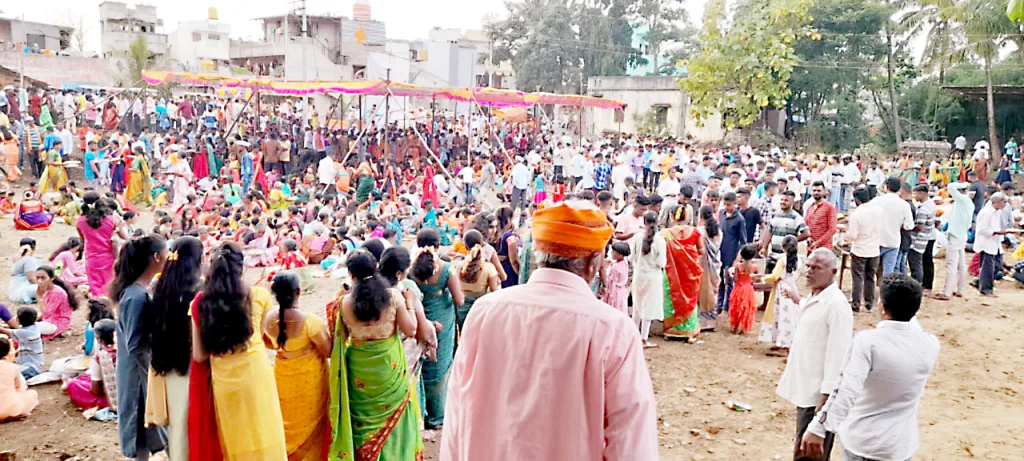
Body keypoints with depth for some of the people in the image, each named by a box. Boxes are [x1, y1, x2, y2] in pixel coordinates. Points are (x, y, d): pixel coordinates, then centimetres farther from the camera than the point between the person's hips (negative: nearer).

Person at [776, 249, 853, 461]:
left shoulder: (836, 305, -19)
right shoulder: (811, 300, 11)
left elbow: (837, 355, -22)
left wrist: (825, 397, -23)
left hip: (818, 394, -10)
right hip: (805, 389, 10)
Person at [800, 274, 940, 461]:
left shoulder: (867, 341, -23)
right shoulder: (930, 344, -10)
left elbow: (846, 391, -30)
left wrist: (818, 428, -28)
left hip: (860, 438, -3)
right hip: (899, 445, 3)